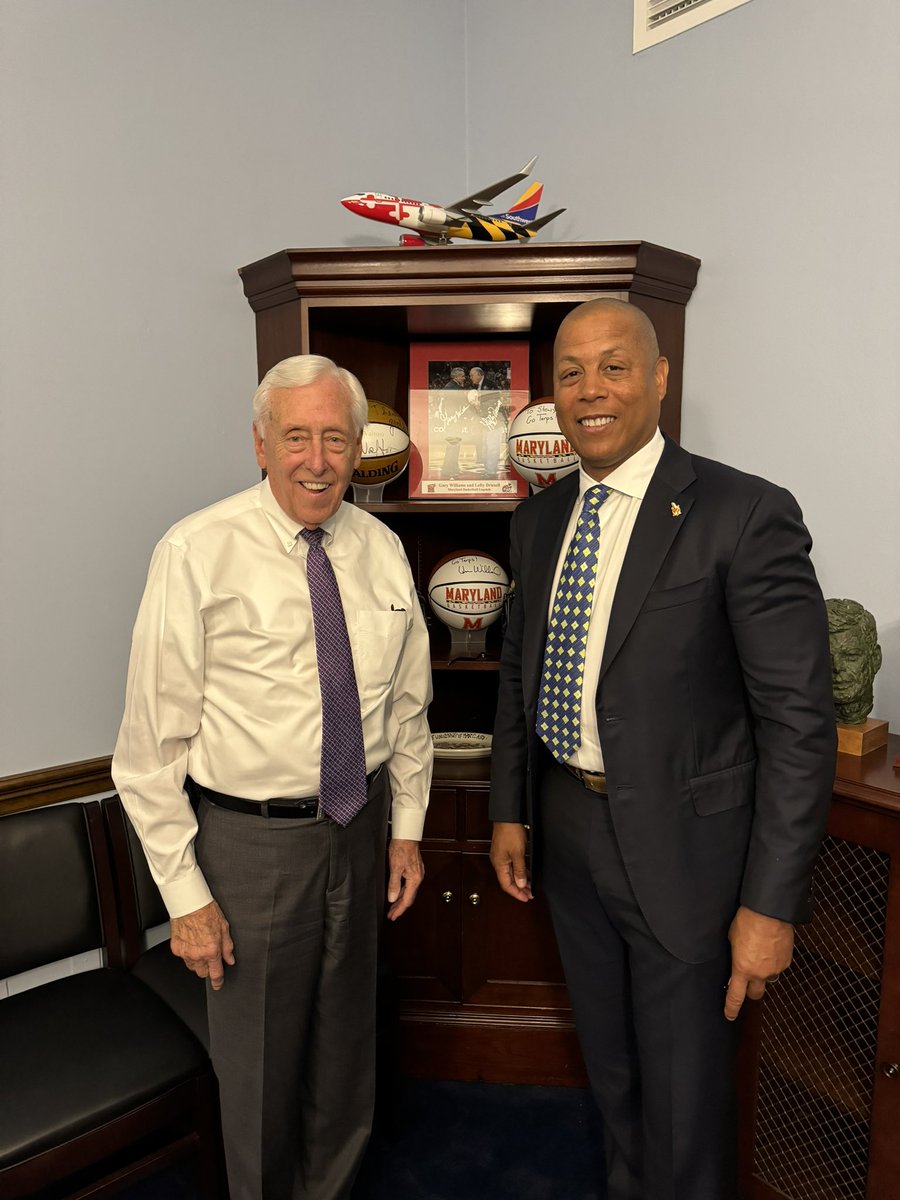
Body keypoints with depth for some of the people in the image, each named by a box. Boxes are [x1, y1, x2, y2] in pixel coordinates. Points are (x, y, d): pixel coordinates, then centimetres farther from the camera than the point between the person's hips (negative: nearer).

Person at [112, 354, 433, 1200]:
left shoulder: (381, 549, 0)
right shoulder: (198, 554, -15)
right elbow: (154, 741, -12)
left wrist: (408, 825, 8)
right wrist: (185, 893, -11)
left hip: (360, 825, 5)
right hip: (251, 840, -4)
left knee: (346, 1049, 25)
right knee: (259, 1067, 16)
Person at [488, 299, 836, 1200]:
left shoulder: (746, 516, -17)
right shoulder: (538, 519, 3)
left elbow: (799, 719, -17)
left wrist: (772, 902, -16)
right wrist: (510, 811, 9)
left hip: (682, 845, -5)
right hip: (567, 831, 6)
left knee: (684, 1090, 14)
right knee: (608, 1062, 27)